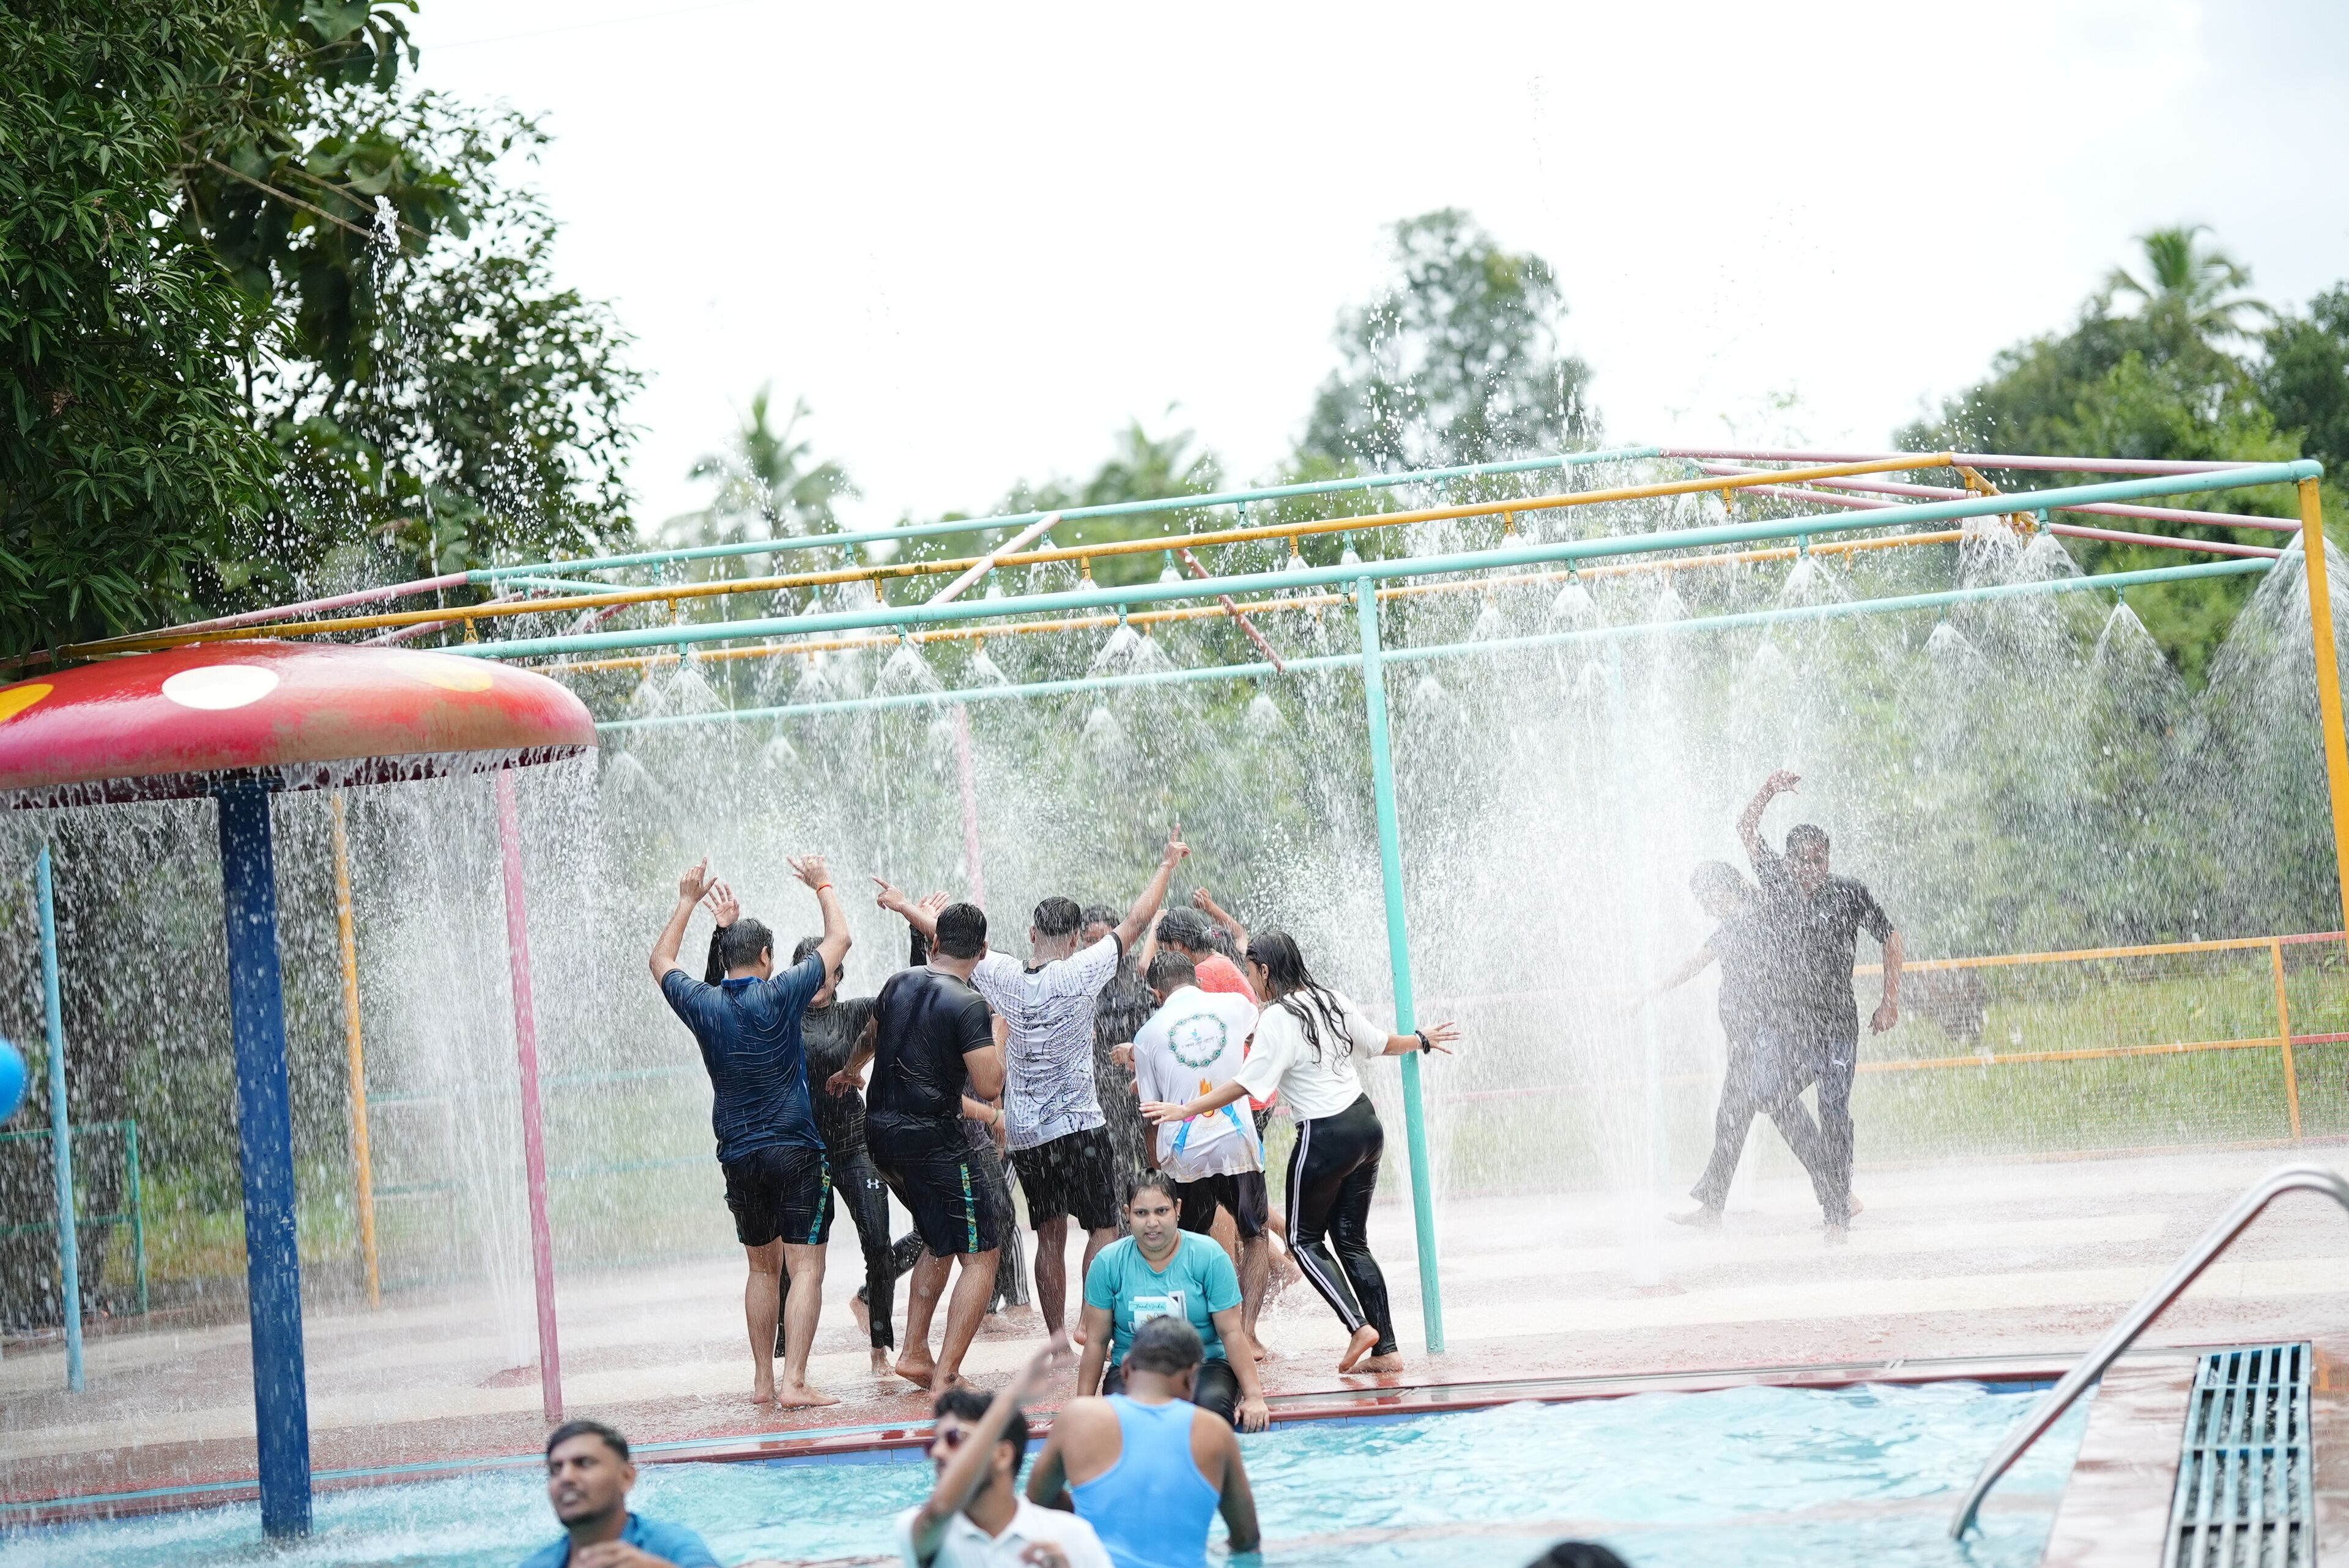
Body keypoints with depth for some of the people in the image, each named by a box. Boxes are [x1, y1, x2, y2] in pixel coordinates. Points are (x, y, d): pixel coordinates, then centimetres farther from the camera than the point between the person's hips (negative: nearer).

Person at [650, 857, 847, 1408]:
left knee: (763, 1266, 18)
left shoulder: (704, 1005, 2)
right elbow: (839, 939, 3)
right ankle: (794, 1382, -16)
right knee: (806, 1266, -6)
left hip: (738, 1155, 5)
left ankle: (763, 1381, 17)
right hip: (795, 1150, -4)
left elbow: (662, 962, 23)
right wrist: (823, 886, 18)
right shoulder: (781, 994, -8)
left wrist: (687, 902, 30)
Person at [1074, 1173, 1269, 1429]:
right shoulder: (1108, 1263, -1)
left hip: (1204, 1366, 0)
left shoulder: (1209, 1256, -5)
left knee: (1212, 1404, -35)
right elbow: (1096, 1340, 6)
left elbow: (1231, 1333, -4)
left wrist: (1254, 1397, -9)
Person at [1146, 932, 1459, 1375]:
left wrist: (1186, 1110, -12)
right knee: (1352, 1241, 13)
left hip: (1325, 1138, -7)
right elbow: (1381, 1043, 19)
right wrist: (1422, 1040, 38)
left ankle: (1359, 1326, -7)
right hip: (1366, 1125, 7)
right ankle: (1386, 1350, 7)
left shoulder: (1278, 1020, -14)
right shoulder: (1331, 1001, 7)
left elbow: (1243, 1085, -17)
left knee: (1304, 1240, 9)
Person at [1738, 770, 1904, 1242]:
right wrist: (1769, 791, -6)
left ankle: (1839, 1212, -8)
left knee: (1834, 1114, -9)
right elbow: (1747, 832, 8)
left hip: (1838, 1022, -4)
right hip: (1792, 1024, 4)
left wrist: (1891, 1000, -1)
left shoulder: (1850, 893, -3)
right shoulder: (1780, 884, 6)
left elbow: (1890, 938, 4)